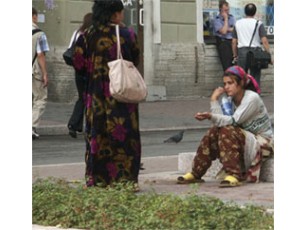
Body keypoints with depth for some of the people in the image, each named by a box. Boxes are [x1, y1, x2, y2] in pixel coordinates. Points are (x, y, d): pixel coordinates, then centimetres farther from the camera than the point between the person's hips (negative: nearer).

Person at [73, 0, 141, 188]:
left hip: (96, 95, 2)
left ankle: (95, 178, 10)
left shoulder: (87, 36, -1)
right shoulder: (127, 34, -5)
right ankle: (125, 177, 2)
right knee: (124, 135, 3)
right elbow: (136, 60, 7)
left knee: (97, 135, 9)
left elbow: (79, 64, -1)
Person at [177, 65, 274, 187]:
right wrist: (214, 100, -10)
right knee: (214, 132, -12)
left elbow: (234, 121, -28)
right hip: (245, 138, 8)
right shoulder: (231, 100, 7)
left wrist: (211, 116, -39)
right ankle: (195, 174, -8)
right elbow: (220, 122, -8)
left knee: (227, 131, -29)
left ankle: (234, 176, -37)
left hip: (264, 142, -8)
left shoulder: (252, 98, -17)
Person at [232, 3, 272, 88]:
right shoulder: (258, 24, -3)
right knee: (255, 78, 2)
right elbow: (264, 41, -10)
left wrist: (235, 55, 20)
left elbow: (234, 42, 10)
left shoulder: (238, 23, 8)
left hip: (242, 51, 2)